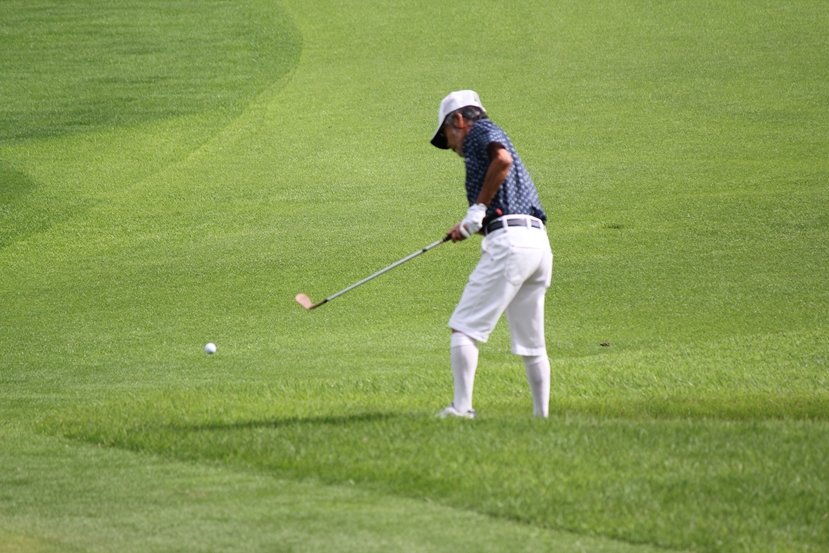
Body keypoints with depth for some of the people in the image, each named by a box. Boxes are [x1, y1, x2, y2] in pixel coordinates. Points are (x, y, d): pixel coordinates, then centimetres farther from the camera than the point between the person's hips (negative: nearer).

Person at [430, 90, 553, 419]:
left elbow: (503, 159, -16)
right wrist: (471, 227, 16)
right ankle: (541, 414, 15)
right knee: (531, 342, 14)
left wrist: (478, 208, -11)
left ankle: (461, 407, -15)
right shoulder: (489, 137, 30)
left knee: (464, 327, -7)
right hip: (539, 242, 9)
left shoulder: (480, 130, 6)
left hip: (509, 242, -9)